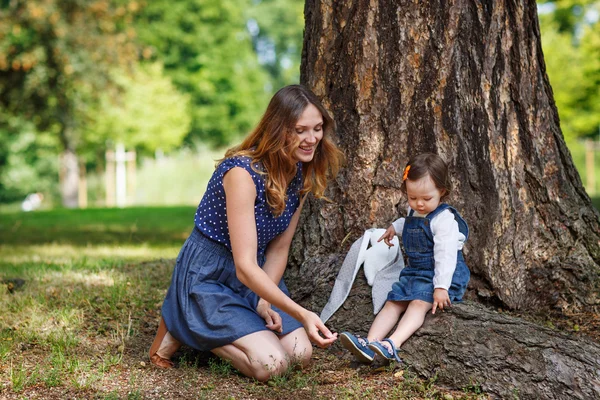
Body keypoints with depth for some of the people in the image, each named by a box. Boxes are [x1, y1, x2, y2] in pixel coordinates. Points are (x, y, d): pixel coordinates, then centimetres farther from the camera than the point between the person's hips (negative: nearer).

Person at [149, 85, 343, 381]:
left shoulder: (302, 175, -3)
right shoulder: (242, 171, -27)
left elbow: (278, 249, 3)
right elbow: (245, 266, -31)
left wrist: (264, 301, -12)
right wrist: (302, 314, -39)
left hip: (259, 276, 8)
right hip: (208, 278, -7)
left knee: (300, 354, -9)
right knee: (271, 364, -21)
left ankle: (209, 330, 13)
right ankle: (181, 330, 1)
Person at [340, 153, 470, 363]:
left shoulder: (444, 218, -16)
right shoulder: (414, 213, 11)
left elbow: (445, 255, -23)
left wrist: (441, 287, -29)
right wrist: (395, 226, 26)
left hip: (439, 275, -9)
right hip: (414, 272, 9)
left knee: (419, 303, -29)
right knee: (392, 303, -10)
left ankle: (393, 343, -51)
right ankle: (370, 342, -26)